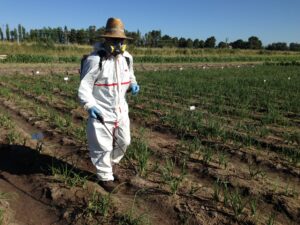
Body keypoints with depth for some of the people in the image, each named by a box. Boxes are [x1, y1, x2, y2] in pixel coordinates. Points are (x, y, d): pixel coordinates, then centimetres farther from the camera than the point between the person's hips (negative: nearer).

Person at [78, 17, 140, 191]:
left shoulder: (127, 58, 4)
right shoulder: (95, 59, -17)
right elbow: (85, 85, -17)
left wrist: (133, 85, -3)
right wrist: (89, 105, -29)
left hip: (121, 110, 7)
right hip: (101, 111, -6)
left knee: (124, 141, 18)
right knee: (103, 145, 6)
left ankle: (110, 162, 46)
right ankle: (105, 175, 29)